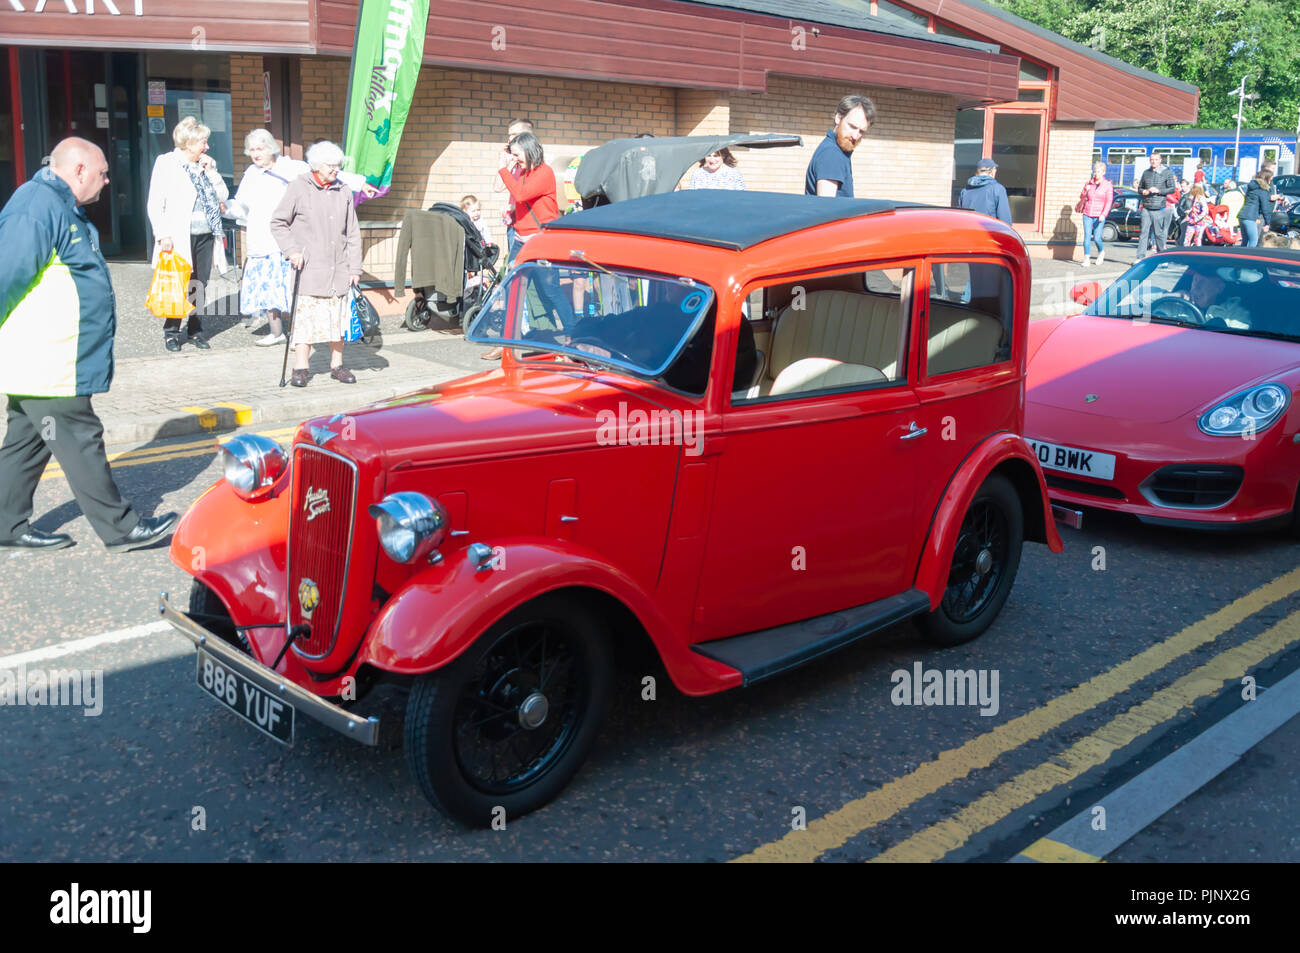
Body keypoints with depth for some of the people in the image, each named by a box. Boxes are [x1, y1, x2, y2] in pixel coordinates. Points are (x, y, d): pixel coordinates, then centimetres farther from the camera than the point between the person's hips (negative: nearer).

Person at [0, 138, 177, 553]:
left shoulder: (63, 207, 17)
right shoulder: (38, 208, -17)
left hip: (54, 360, 11)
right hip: (45, 364, -11)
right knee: (80, 443, -4)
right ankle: (119, 528, 2)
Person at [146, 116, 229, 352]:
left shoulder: (204, 165, 14)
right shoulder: (166, 163, -2)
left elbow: (223, 195, 12)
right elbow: (155, 204, -6)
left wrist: (210, 171, 1)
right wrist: (163, 235, -14)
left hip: (205, 236, 5)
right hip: (179, 238, -5)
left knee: (199, 284, 8)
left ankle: (195, 328, 20)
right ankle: (171, 332, 8)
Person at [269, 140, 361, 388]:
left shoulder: (344, 191, 9)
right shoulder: (299, 187, -2)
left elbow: (352, 233, 12)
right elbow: (278, 222, 2)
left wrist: (354, 268, 8)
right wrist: (291, 250, -9)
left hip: (338, 269, 4)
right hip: (308, 267, -4)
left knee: (338, 317, 6)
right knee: (305, 315, -6)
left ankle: (337, 365, 19)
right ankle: (300, 368, 1)